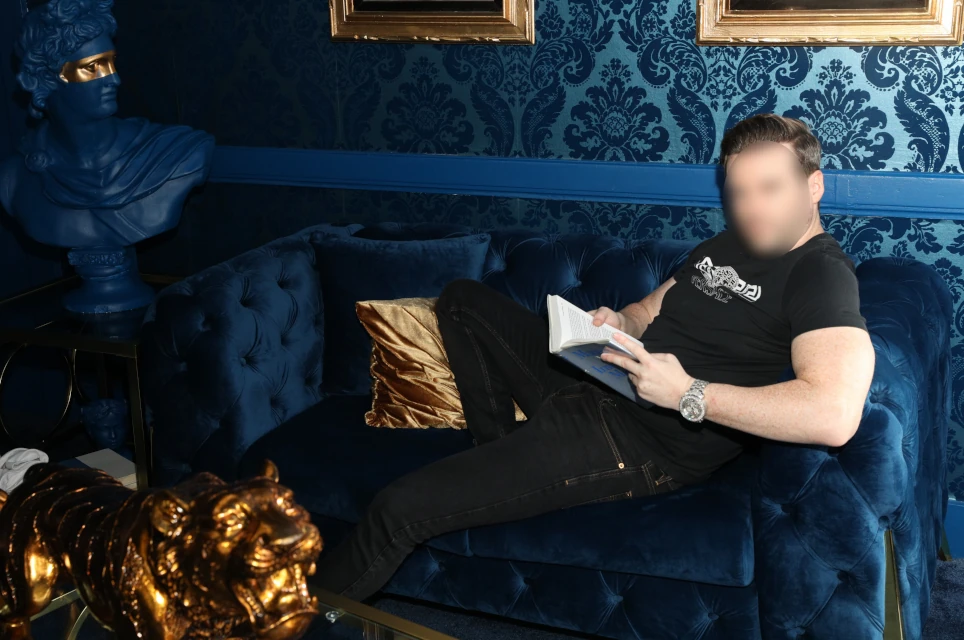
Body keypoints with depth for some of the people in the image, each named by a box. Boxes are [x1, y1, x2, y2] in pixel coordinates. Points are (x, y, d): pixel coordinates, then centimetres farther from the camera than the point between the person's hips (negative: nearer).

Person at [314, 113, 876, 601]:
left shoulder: (820, 273, -16)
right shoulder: (729, 245, 12)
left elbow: (834, 414, -34)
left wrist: (689, 393, -30)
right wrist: (620, 321, 0)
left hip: (644, 441, -10)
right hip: (601, 385, 10)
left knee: (401, 508, -17)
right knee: (464, 300, 22)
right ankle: (498, 452, 16)